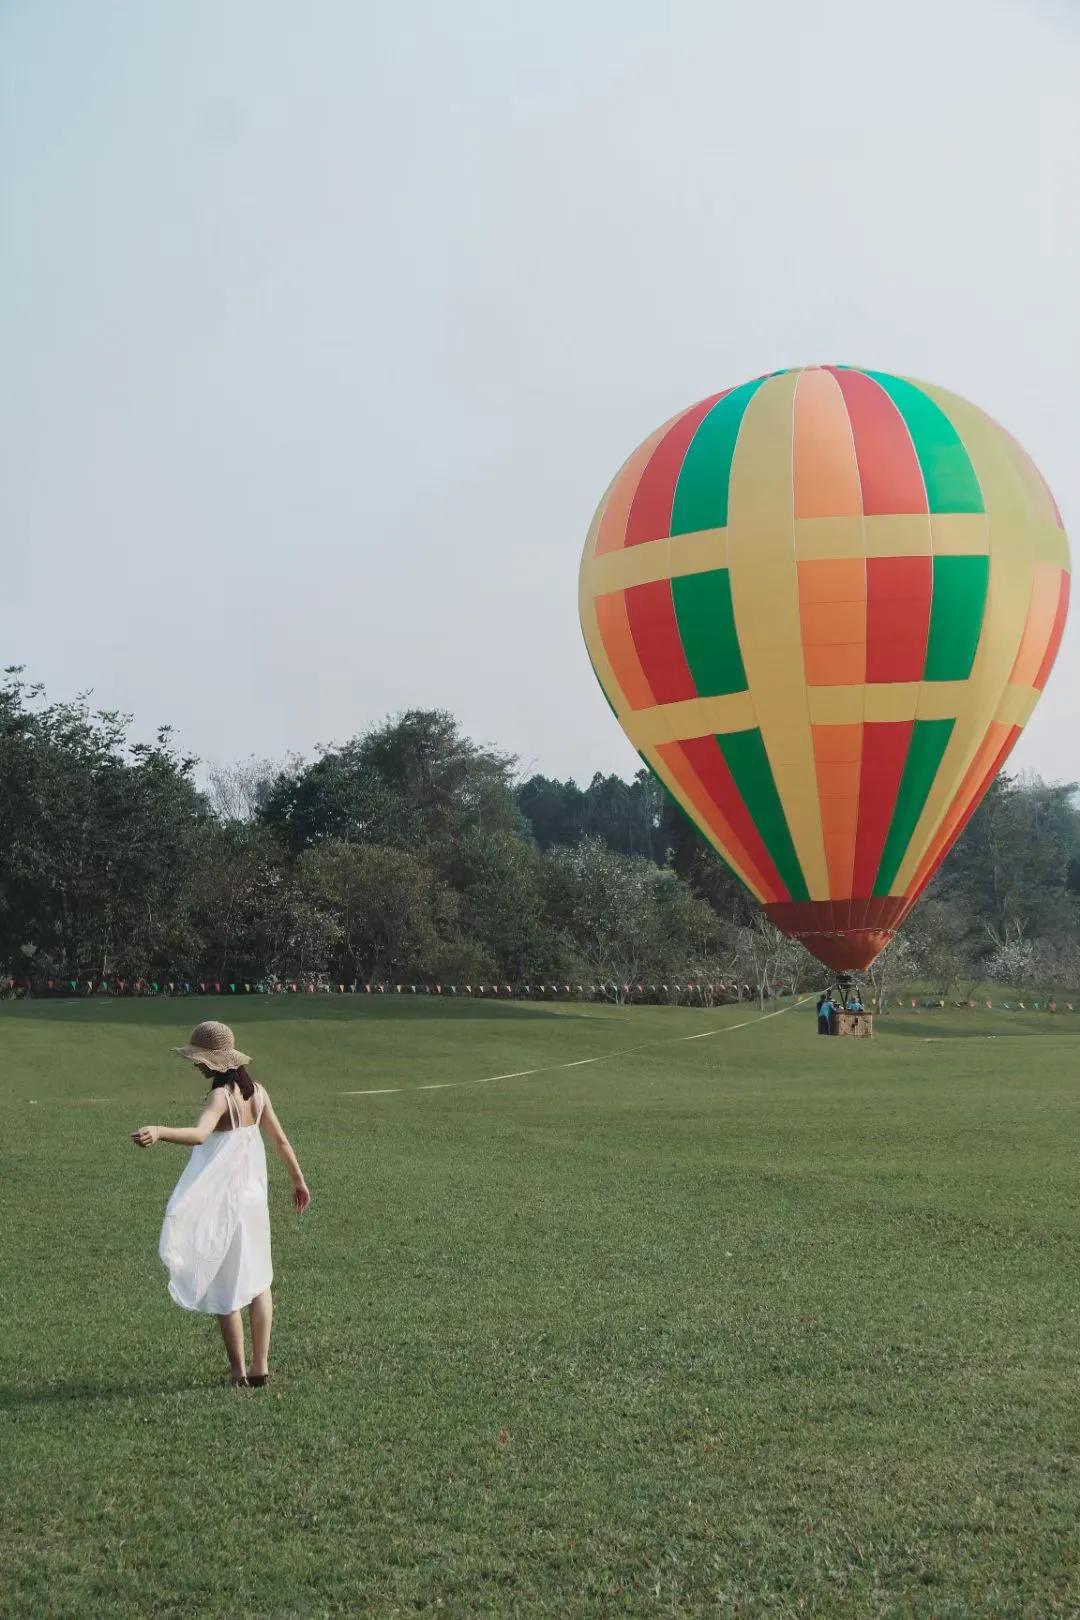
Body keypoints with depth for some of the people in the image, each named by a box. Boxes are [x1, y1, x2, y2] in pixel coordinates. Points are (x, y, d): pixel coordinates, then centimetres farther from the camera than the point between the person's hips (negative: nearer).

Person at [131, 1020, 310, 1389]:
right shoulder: (257, 1092, 2)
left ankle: (239, 1371, 11)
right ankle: (260, 1367, 20)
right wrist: (298, 1181, 24)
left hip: (222, 1205, -7)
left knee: (225, 1289, 5)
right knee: (257, 1282, 17)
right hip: (253, 1199, 7)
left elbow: (199, 1134, -41)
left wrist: (158, 1131, -57)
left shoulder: (221, 1097, -21)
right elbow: (280, 1140, 11)